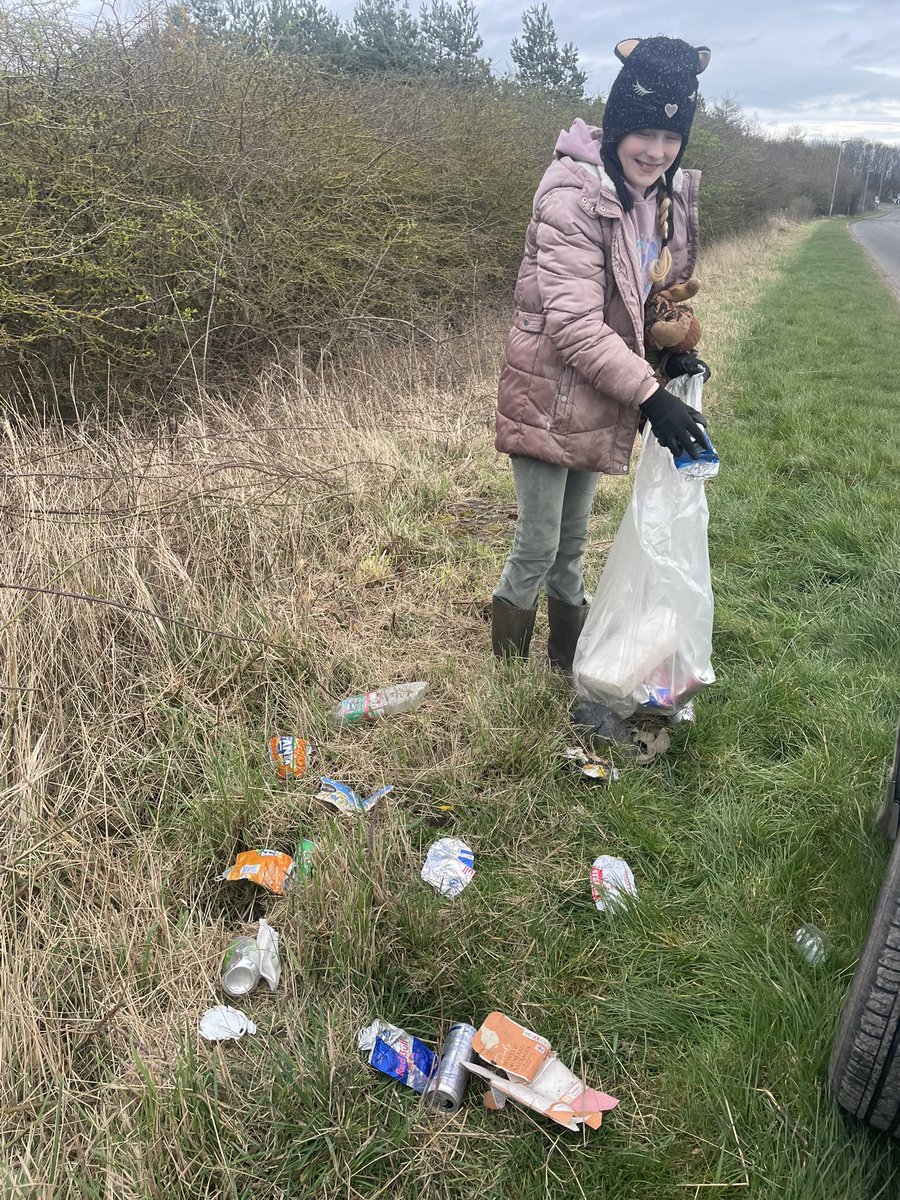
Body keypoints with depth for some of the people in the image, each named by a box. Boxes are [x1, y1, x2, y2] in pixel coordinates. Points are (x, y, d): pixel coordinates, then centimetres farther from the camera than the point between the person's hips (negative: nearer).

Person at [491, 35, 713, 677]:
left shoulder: (671, 194, 4)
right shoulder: (574, 194, -21)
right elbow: (574, 324, -26)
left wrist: (670, 350, 2)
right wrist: (652, 396, -27)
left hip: (602, 400, 7)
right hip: (550, 397, -7)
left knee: (572, 545, 20)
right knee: (536, 549, 3)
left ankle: (571, 668, 37)